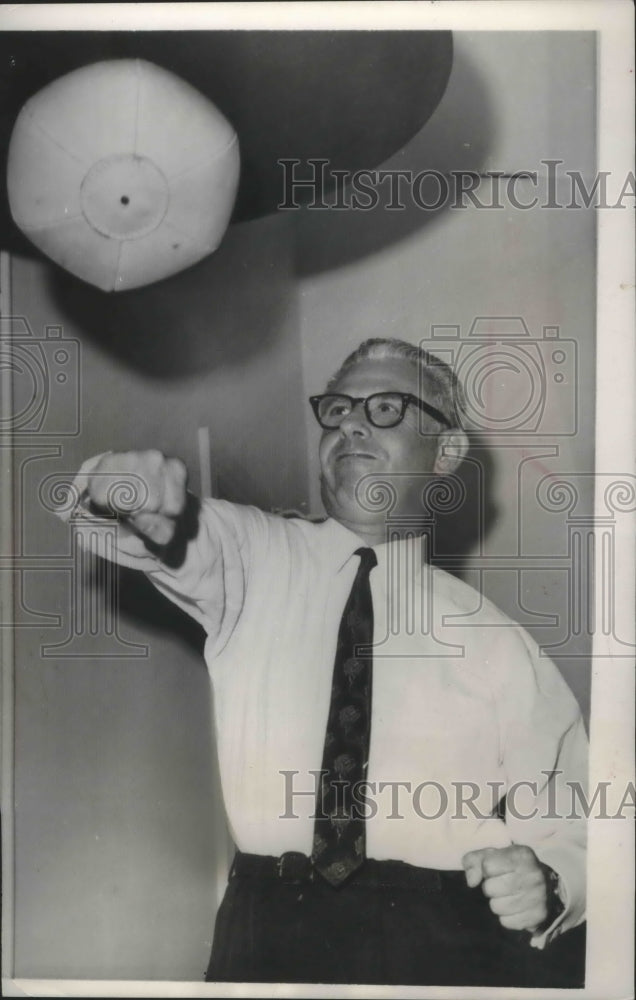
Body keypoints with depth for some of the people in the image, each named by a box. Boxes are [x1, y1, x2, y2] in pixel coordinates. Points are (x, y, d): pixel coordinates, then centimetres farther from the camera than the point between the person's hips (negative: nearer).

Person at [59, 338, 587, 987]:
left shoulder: (493, 640, 5)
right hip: (268, 936, 0)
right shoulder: (258, 558, 7)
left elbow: (570, 824, 8)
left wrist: (545, 882, -12)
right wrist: (123, 492, -32)